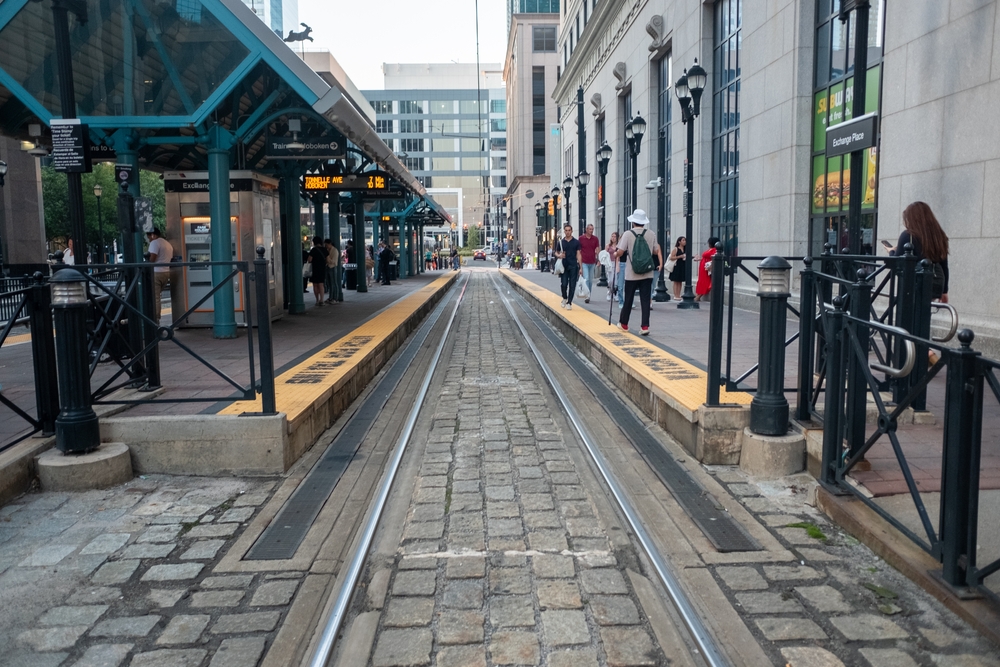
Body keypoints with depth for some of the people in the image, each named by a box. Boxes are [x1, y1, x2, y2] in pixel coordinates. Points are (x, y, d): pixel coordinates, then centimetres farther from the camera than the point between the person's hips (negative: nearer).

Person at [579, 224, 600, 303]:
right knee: (586, 279, -13)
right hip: (584, 262, -3)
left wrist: (598, 261, -3)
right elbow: (578, 251, 2)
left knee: (591, 280, 11)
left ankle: (589, 295, 22)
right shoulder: (581, 238, -2)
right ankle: (586, 296, -15)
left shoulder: (595, 239, 5)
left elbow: (597, 250, 6)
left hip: (592, 262, 3)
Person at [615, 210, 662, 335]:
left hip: (631, 274, -1)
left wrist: (615, 255, 10)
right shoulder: (651, 234, -1)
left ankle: (623, 323, 27)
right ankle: (645, 326, -3)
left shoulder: (627, 234, -8)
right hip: (647, 273, 1)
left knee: (628, 299, 12)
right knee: (645, 300, 2)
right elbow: (656, 251, 6)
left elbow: (620, 252, -11)